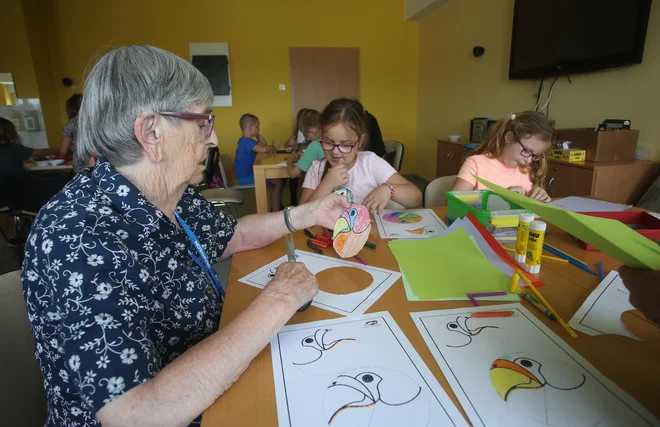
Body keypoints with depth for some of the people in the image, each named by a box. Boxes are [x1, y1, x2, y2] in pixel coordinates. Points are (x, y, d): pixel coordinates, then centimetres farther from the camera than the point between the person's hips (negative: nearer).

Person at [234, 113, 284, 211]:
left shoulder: (246, 141, 14)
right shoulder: (246, 141, -20)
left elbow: (264, 144, 20)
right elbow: (263, 149, -34)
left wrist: (258, 135, 8)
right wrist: (273, 147, -15)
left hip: (248, 173, 11)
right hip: (245, 177, -11)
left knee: (277, 177, 17)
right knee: (278, 182, -18)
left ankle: (277, 206, 19)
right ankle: (275, 212, -14)